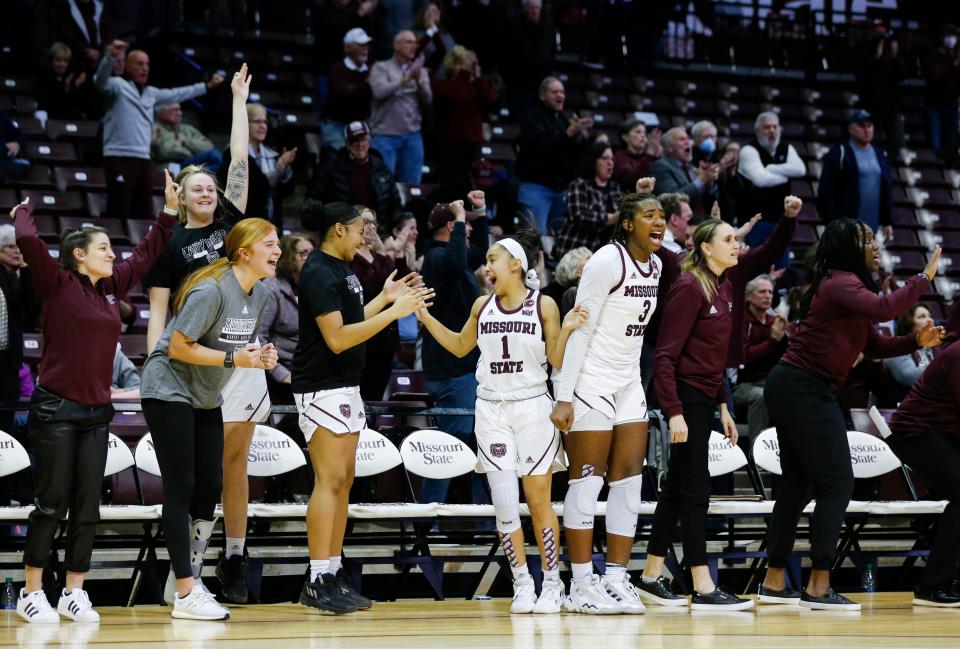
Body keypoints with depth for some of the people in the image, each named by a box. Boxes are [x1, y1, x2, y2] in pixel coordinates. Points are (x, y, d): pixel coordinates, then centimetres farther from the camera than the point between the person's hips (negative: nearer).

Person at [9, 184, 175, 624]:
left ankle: (74, 594, 12)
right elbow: (29, 242, -21)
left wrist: (169, 212, 25)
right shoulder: (58, 285, -6)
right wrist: (24, 213, -2)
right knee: (52, 505, -3)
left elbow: (145, 255, 26)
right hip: (56, 409, -6)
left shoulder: (111, 286, 12)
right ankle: (31, 593, 6)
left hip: (96, 413, 6)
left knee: (87, 508, 5)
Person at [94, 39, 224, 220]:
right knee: (119, 214, -11)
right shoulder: (118, 85, -1)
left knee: (144, 214, 8)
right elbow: (101, 81, -22)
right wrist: (111, 57, -41)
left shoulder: (151, 93, 21)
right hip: (120, 159, -8)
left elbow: (177, 95, 34)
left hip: (144, 160, 8)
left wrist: (207, 86, 37)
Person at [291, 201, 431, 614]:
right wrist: (393, 312, -21)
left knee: (343, 482, 9)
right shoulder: (319, 273, -15)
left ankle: (333, 575, 12)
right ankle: (318, 582, -10)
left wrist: (385, 298, 13)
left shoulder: (340, 270, 15)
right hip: (323, 389, -10)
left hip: (345, 388, 10)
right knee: (329, 481, -11)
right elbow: (336, 338, -22)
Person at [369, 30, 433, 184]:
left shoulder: (420, 70, 15)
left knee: (412, 184, 4)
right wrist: (405, 79, -15)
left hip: (413, 135, 4)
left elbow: (428, 100, 5)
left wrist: (418, 80, -10)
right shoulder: (381, 67, 4)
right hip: (385, 135, -4)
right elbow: (379, 91, -13)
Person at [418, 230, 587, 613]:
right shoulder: (482, 306, 7)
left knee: (539, 502, 1)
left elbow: (557, 362, -3)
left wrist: (567, 331, -20)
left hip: (533, 407, -3)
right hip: (492, 410, 3)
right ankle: (522, 584, 7)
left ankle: (552, 583, 11)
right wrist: (426, 317, 12)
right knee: (504, 505, -4)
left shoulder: (543, 305, -4)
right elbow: (459, 346, 22)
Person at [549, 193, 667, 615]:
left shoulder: (655, 265, 8)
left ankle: (617, 581, 8)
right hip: (591, 383, -8)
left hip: (629, 384, 8)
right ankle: (581, 587, 1)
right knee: (587, 482, -3)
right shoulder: (607, 261, -15)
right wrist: (564, 398, -20)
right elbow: (580, 330, -17)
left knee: (629, 481, 4)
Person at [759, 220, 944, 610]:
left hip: (793, 389, 10)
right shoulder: (840, 283, -14)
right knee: (837, 483, -9)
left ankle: (774, 582, 18)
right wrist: (924, 278, -20)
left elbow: (874, 346, 17)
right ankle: (818, 587, -11)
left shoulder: (846, 285, 18)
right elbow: (883, 309, -32)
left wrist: (916, 341, 2)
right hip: (806, 390, -10)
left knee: (797, 483, 14)